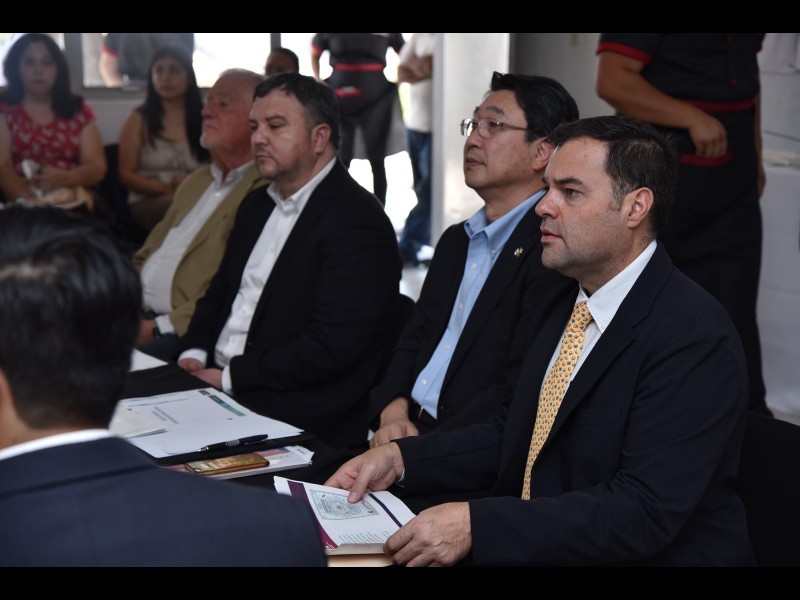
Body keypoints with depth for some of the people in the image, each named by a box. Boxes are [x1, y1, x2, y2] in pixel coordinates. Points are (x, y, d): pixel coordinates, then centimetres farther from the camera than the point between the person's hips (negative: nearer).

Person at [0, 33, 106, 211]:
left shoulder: (79, 110, 15)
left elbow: (98, 167, 7)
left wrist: (64, 178, -15)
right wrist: (26, 201, -24)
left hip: (74, 205, 2)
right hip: (23, 207, -2)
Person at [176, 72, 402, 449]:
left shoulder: (358, 221, -14)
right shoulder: (257, 206, 16)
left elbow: (331, 347, -21)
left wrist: (230, 378, -16)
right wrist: (193, 353, 1)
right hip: (216, 384, 8)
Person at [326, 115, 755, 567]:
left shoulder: (695, 337, -19)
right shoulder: (568, 303, 8)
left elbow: (645, 510, -25)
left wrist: (476, 526, -31)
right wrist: (401, 457, -1)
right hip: (534, 546, 7)